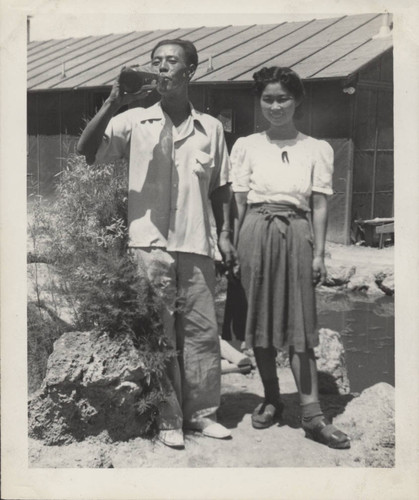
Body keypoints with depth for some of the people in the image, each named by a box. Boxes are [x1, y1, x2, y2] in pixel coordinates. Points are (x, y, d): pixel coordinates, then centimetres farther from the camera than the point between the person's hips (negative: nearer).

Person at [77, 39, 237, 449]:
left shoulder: (210, 128, 10)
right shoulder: (135, 122, 3)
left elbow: (219, 188, 15)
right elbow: (85, 153, -6)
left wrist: (224, 234, 8)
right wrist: (111, 105, -14)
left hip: (196, 245, 2)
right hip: (150, 245, -2)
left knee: (202, 330, 6)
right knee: (159, 334, 3)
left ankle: (201, 412, 21)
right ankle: (168, 419, 15)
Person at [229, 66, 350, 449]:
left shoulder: (317, 149, 7)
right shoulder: (246, 146, 8)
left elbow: (320, 205, 4)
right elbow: (239, 203, 7)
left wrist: (319, 253, -2)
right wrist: (237, 247, 2)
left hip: (297, 234, -1)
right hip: (256, 234, 1)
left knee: (300, 323, -2)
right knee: (259, 318, 6)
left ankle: (312, 414, 1)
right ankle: (271, 399, 22)